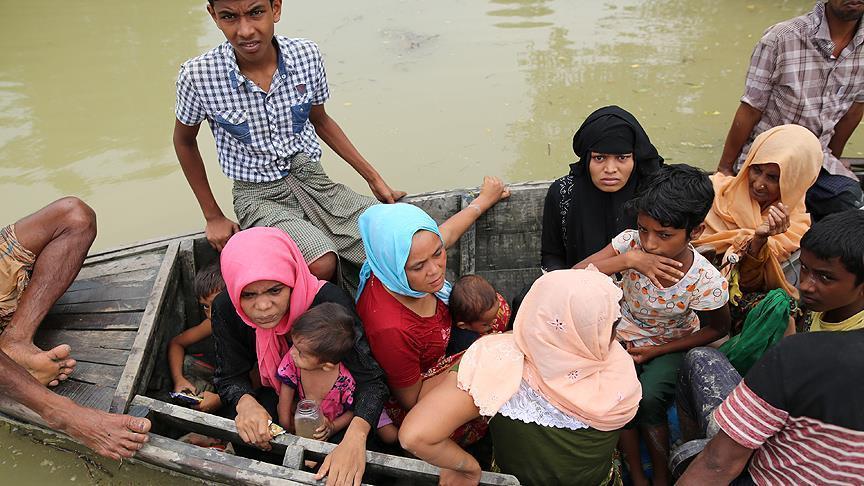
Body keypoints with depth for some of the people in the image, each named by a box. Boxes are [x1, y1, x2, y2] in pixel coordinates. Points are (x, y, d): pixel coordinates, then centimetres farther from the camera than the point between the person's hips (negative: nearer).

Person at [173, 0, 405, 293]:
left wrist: (373, 178, 9)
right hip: (259, 196, -3)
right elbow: (184, 141, 6)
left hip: (312, 179, 3)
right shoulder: (198, 76, -13)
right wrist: (213, 217, 6)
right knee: (322, 265, -31)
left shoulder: (306, 55, -7)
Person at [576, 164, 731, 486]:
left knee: (649, 399, -26)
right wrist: (629, 260, -38)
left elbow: (717, 329, -7)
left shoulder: (706, 282, -27)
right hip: (625, 336, 2)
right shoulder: (631, 242, -22)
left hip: (670, 345, -2)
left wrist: (656, 351, -11)